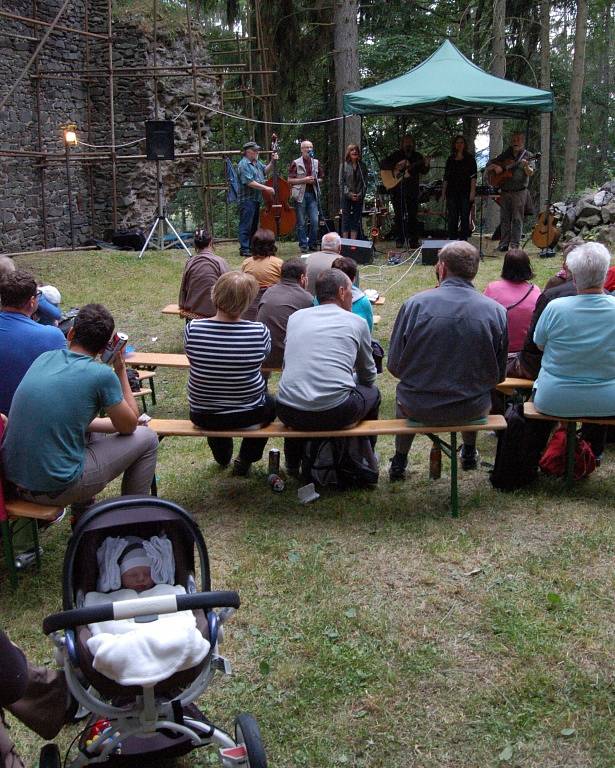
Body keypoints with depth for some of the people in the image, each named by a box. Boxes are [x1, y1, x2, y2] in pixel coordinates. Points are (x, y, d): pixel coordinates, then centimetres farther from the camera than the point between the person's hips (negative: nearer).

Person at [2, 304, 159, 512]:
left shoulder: (44, 358, 6)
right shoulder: (102, 375, -13)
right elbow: (129, 426, 4)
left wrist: (114, 425, 24)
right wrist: (121, 371, 8)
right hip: (56, 489, -7)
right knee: (146, 439, 9)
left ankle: (81, 513, 37)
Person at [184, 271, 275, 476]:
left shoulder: (192, 329, -19)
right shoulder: (260, 332, -22)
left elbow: (193, 361, 0)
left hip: (203, 416, 2)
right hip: (248, 414, -2)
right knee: (271, 403, 34)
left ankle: (222, 457, 57)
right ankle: (245, 460, 38)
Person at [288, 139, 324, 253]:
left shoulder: (316, 163, 12)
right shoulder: (296, 163, 0)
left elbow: (321, 178, 20)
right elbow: (290, 180, -3)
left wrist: (315, 180, -2)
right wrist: (304, 180, -13)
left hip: (313, 194, 3)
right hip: (300, 195, -3)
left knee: (315, 221, -3)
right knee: (301, 223, 1)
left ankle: (312, 244, 10)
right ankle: (303, 245, 9)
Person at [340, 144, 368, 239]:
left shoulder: (362, 166, 9)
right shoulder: (344, 165, 3)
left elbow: (365, 182, 6)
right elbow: (341, 182, -2)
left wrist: (361, 194, -8)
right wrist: (349, 194, -12)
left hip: (359, 197, 2)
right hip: (347, 197, -2)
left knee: (356, 219, 2)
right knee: (346, 219, -1)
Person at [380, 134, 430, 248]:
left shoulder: (417, 156, 11)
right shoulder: (396, 155, 6)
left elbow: (423, 171, 6)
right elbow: (383, 165, 0)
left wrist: (426, 165, -16)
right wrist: (395, 167, -14)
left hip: (412, 188, 1)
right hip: (397, 188, -1)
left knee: (412, 215, 0)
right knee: (399, 215, 1)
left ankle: (413, 240, 4)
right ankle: (399, 240, 6)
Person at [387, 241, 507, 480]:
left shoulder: (415, 304, -12)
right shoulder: (496, 311, -8)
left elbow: (395, 366, -7)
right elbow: (499, 375, -1)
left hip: (419, 408, -1)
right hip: (473, 409, 1)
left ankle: (399, 461, 42)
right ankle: (469, 453, 50)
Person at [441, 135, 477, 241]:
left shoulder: (469, 159, 4)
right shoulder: (450, 159, 13)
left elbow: (473, 176, -3)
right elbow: (446, 178, 14)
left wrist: (472, 191, -13)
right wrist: (443, 193, 8)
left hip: (465, 192, -2)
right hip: (452, 192, 2)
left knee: (464, 218, -1)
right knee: (452, 218, 0)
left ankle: (463, 240, 4)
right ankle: (452, 241, 4)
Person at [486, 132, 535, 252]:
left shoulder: (526, 155, 2)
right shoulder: (506, 155, 13)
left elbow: (530, 173, -10)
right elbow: (488, 166, 18)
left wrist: (526, 166, -30)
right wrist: (495, 167, -2)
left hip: (519, 191, -4)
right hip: (504, 191, 4)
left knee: (517, 218, -5)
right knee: (504, 218, 6)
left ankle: (514, 245, -4)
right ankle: (503, 244, 10)